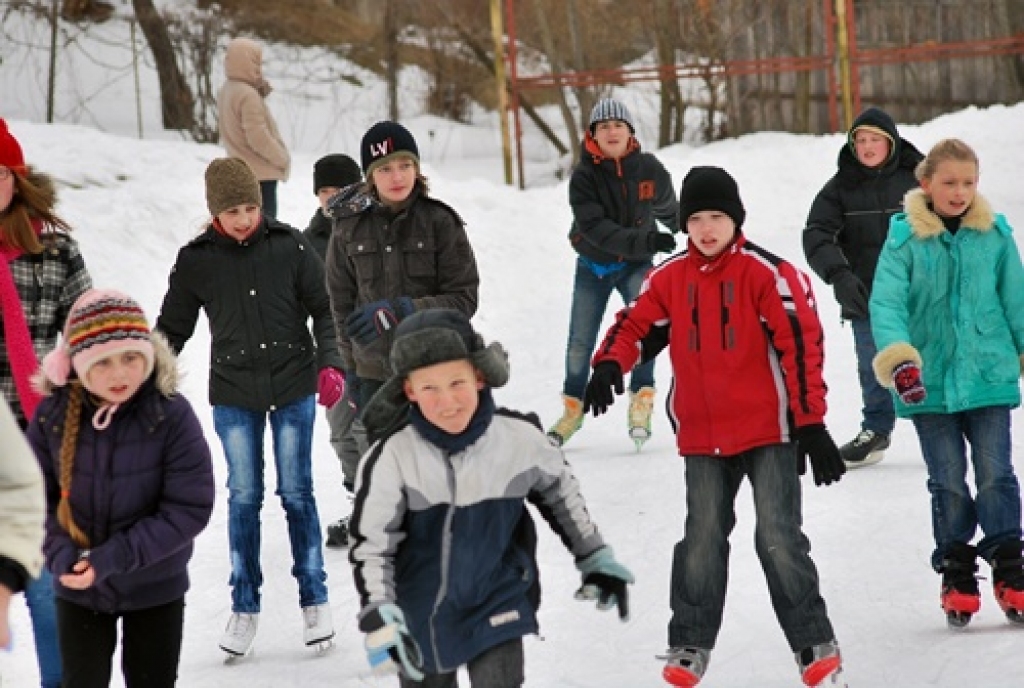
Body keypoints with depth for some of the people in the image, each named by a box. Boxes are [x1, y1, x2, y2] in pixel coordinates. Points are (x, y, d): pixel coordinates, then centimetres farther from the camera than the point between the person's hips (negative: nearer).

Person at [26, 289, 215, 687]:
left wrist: (114, 557, -24)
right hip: (77, 588, 2)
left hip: (154, 589, -2)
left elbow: (190, 508, -20)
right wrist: (60, 553, -22)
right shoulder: (53, 415, -13)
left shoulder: (171, 415, -21)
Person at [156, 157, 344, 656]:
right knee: (243, 497, 4)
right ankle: (244, 606, 13)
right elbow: (172, 328, 8)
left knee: (297, 493, 3)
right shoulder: (195, 261, -2)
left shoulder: (289, 246, -4)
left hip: (293, 389, -1)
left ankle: (314, 600, 14)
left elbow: (324, 309, 2)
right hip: (233, 394, 1)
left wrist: (329, 365, -9)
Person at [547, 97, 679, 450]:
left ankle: (641, 398, -21)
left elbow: (667, 207, 10)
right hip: (592, 264, 0)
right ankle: (573, 408, 27)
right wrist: (646, 241, -39)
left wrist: (681, 232, 29)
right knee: (580, 342, 6)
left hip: (636, 264, 0)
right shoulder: (584, 176, -19)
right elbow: (595, 228, -28)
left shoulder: (649, 169, -12)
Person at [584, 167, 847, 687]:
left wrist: (811, 425, -13)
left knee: (778, 539, -7)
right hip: (703, 437, 4)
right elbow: (635, 325, 10)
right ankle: (690, 646, 17)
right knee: (702, 541, 7)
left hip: (768, 430, -4)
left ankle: (815, 646, 2)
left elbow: (801, 347, -10)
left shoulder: (767, 274, -9)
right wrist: (609, 366, -13)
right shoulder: (669, 278, 5)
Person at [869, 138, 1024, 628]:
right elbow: (886, 302, -14)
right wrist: (898, 358, -27)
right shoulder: (905, 238, -6)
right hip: (928, 381, -1)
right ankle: (957, 577, 16)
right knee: (948, 482, 5)